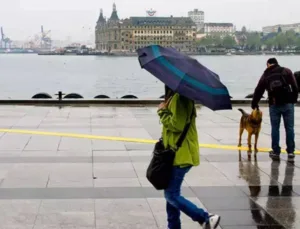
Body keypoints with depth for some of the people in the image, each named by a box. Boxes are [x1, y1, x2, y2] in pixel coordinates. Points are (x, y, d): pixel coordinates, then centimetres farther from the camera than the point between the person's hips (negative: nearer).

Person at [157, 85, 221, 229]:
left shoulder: (178, 98, -18)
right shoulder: (175, 97, 14)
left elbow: (177, 125, -24)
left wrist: (162, 112, -13)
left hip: (181, 154, -11)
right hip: (177, 153, 11)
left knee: (171, 195, -8)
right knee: (171, 193, 15)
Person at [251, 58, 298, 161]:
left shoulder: (265, 75, 11)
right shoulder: (286, 71, 6)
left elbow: (258, 91, 14)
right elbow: (295, 87, -1)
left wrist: (254, 104, 26)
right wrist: (294, 100, 9)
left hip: (274, 105, 1)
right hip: (287, 103, -1)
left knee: (275, 128, 10)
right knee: (289, 128, 4)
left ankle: (276, 152, 13)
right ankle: (290, 152, 3)